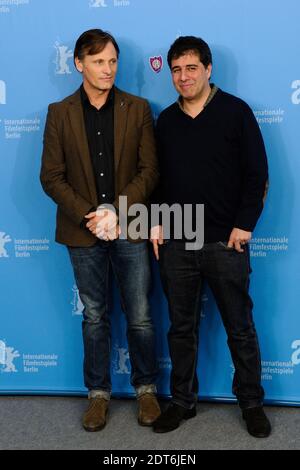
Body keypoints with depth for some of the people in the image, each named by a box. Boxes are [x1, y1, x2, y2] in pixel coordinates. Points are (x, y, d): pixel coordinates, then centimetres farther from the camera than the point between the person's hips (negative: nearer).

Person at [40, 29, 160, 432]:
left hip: (130, 229, 0)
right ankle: (98, 393, 27)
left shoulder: (137, 108, 1)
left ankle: (146, 388, 27)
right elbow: (51, 176, -2)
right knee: (95, 317, 13)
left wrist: (116, 212, -15)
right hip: (84, 232, 1)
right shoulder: (60, 113, 2)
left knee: (140, 317, 7)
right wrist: (88, 216, -13)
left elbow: (149, 171, -3)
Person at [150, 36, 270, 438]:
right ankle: (183, 400, 26)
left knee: (240, 328, 7)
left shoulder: (235, 111, -3)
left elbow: (257, 173, -5)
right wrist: (157, 221, 2)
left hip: (225, 241, -3)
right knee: (181, 327, 11)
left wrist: (245, 225, -10)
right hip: (176, 243, 4)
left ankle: (251, 402, 24)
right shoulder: (166, 120, 10)